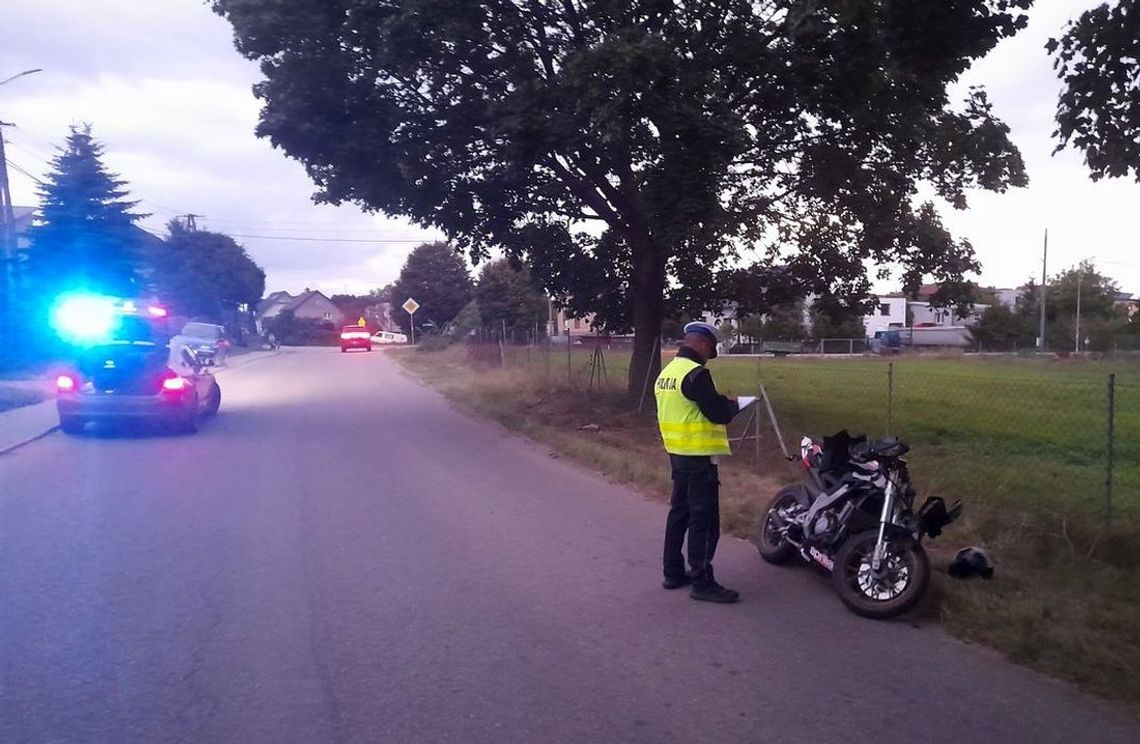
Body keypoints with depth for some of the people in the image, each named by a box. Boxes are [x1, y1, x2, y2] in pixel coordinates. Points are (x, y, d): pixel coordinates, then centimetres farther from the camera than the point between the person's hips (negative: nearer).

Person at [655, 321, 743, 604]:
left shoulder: (667, 372, 11)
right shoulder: (695, 374, -19)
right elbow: (718, 413, -20)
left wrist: (720, 402, 13)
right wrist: (734, 404, 0)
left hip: (677, 452, 10)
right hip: (698, 456, -10)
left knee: (679, 512, 16)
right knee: (704, 520, -3)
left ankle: (673, 572, 24)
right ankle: (702, 582, 2)